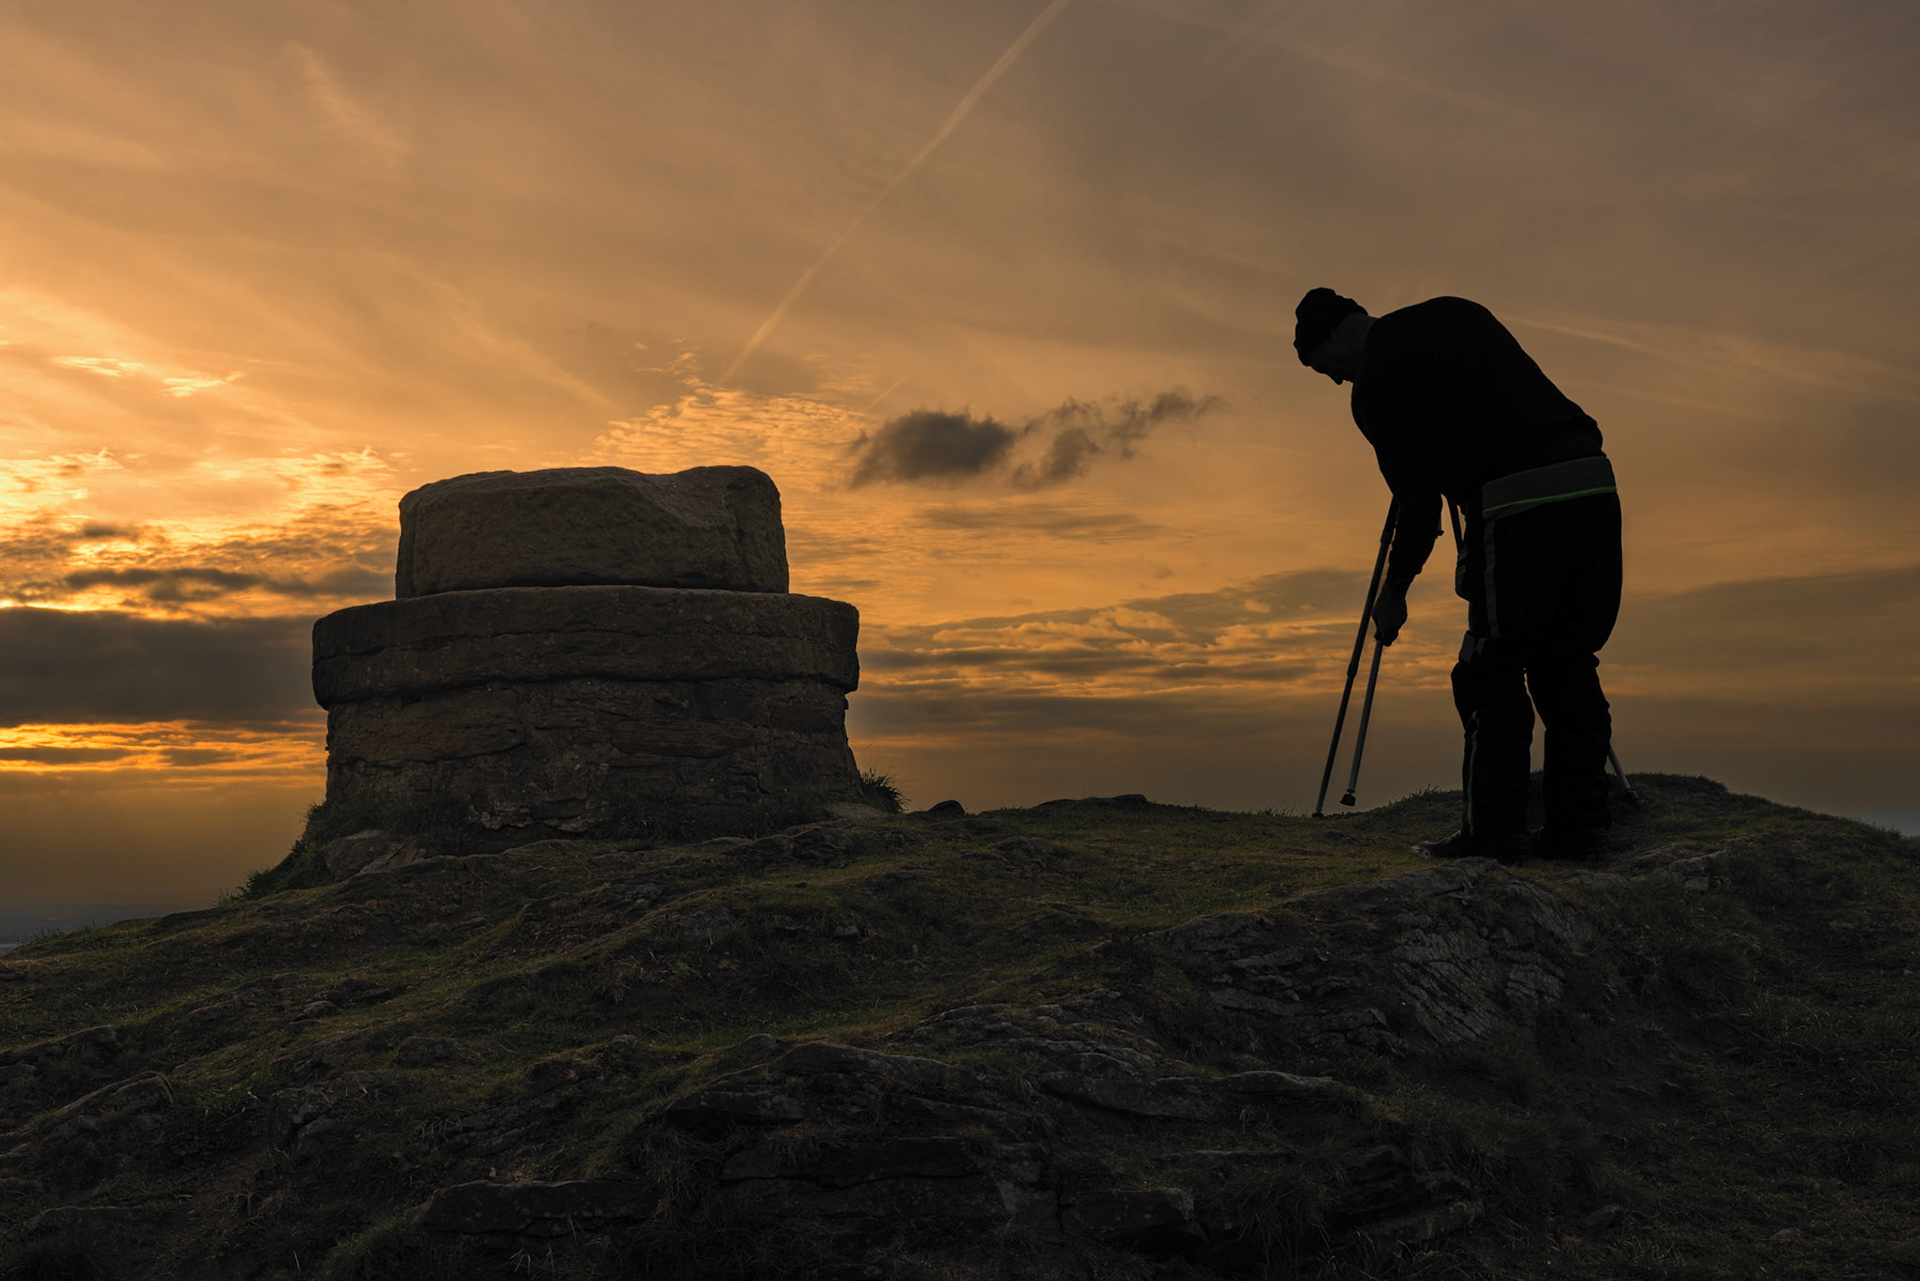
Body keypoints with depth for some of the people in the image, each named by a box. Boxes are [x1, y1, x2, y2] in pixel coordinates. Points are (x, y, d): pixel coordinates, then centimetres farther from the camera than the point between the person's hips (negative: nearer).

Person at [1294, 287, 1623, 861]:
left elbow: (1419, 505, 1)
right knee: (1567, 663, 10)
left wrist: (1393, 593, 14)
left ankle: (1493, 829, -1)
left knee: (1492, 671, 0)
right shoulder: (1454, 311, 22)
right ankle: (1579, 824, 10)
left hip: (1520, 501, -7)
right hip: (1594, 478, 7)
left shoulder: (1374, 387, 1)